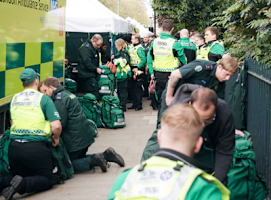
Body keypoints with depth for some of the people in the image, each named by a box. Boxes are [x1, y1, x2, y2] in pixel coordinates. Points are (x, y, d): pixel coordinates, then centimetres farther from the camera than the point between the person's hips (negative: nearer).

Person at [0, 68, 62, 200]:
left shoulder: (14, 99, 13)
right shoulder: (44, 99, -2)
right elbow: (56, 126, -9)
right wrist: (56, 138, 11)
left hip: (14, 146, 5)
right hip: (35, 147, -5)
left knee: (19, 175, 24)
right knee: (48, 179, 10)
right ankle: (23, 184, -19)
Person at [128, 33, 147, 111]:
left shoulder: (139, 48, -14)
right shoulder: (132, 47, 13)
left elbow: (143, 59, -21)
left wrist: (137, 68, -22)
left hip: (138, 69, -9)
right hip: (132, 69, 9)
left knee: (138, 87, -5)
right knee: (132, 87, 12)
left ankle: (139, 105, 1)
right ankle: (135, 103, 20)